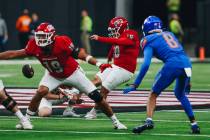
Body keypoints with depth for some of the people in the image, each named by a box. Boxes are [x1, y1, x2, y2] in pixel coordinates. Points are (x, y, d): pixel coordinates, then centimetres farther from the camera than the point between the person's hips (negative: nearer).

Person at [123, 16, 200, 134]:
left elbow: (146, 64, -4)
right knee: (180, 94, 29)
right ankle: (194, 124, 26)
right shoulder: (169, 34, 27)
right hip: (187, 64, 5)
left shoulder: (149, 41, 9)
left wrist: (135, 85, -3)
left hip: (172, 65, -5)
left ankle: (149, 121, -10)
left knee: (153, 94, 10)